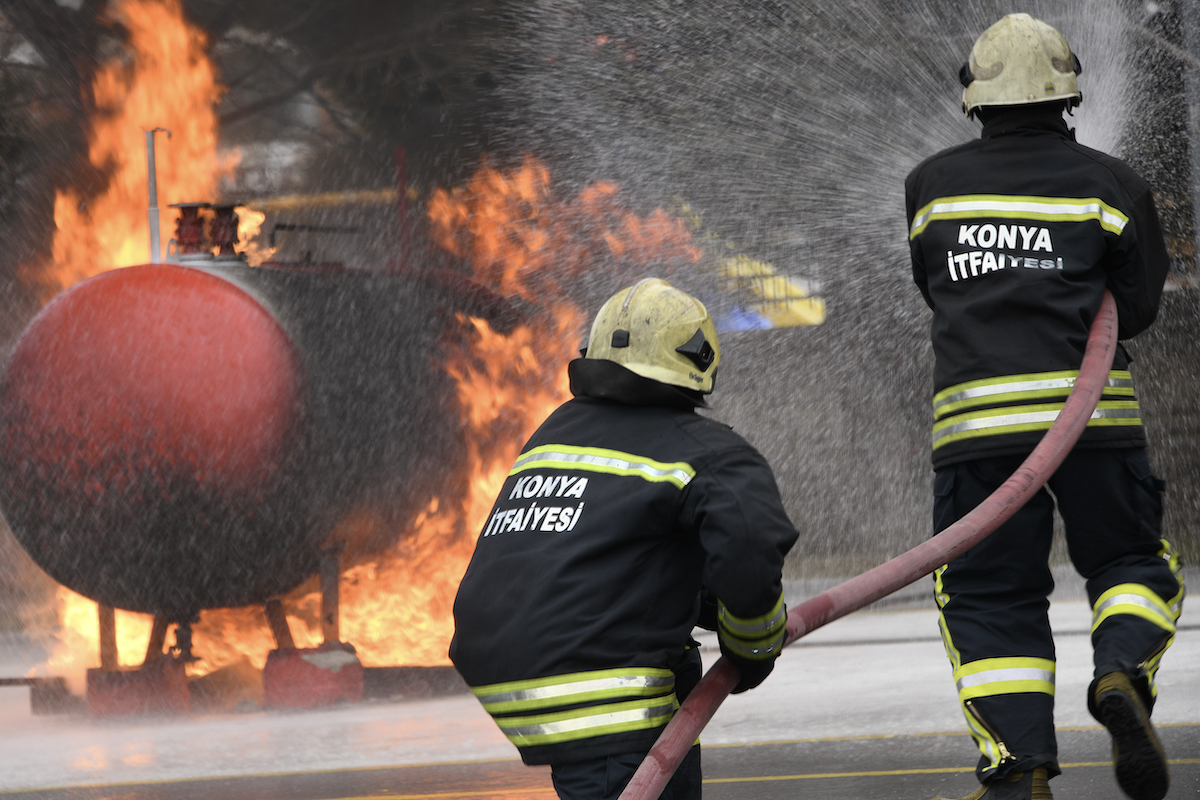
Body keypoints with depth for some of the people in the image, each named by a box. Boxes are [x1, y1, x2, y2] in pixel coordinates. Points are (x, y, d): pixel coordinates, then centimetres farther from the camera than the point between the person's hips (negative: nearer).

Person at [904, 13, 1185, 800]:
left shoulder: (931, 185, 10)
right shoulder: (1112, 185, 4)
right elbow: (1137, 307, 9)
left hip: (974, 417, 1)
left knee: (990, 596, 6)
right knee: (1133, 560, 14)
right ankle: (1123, 671, -15)